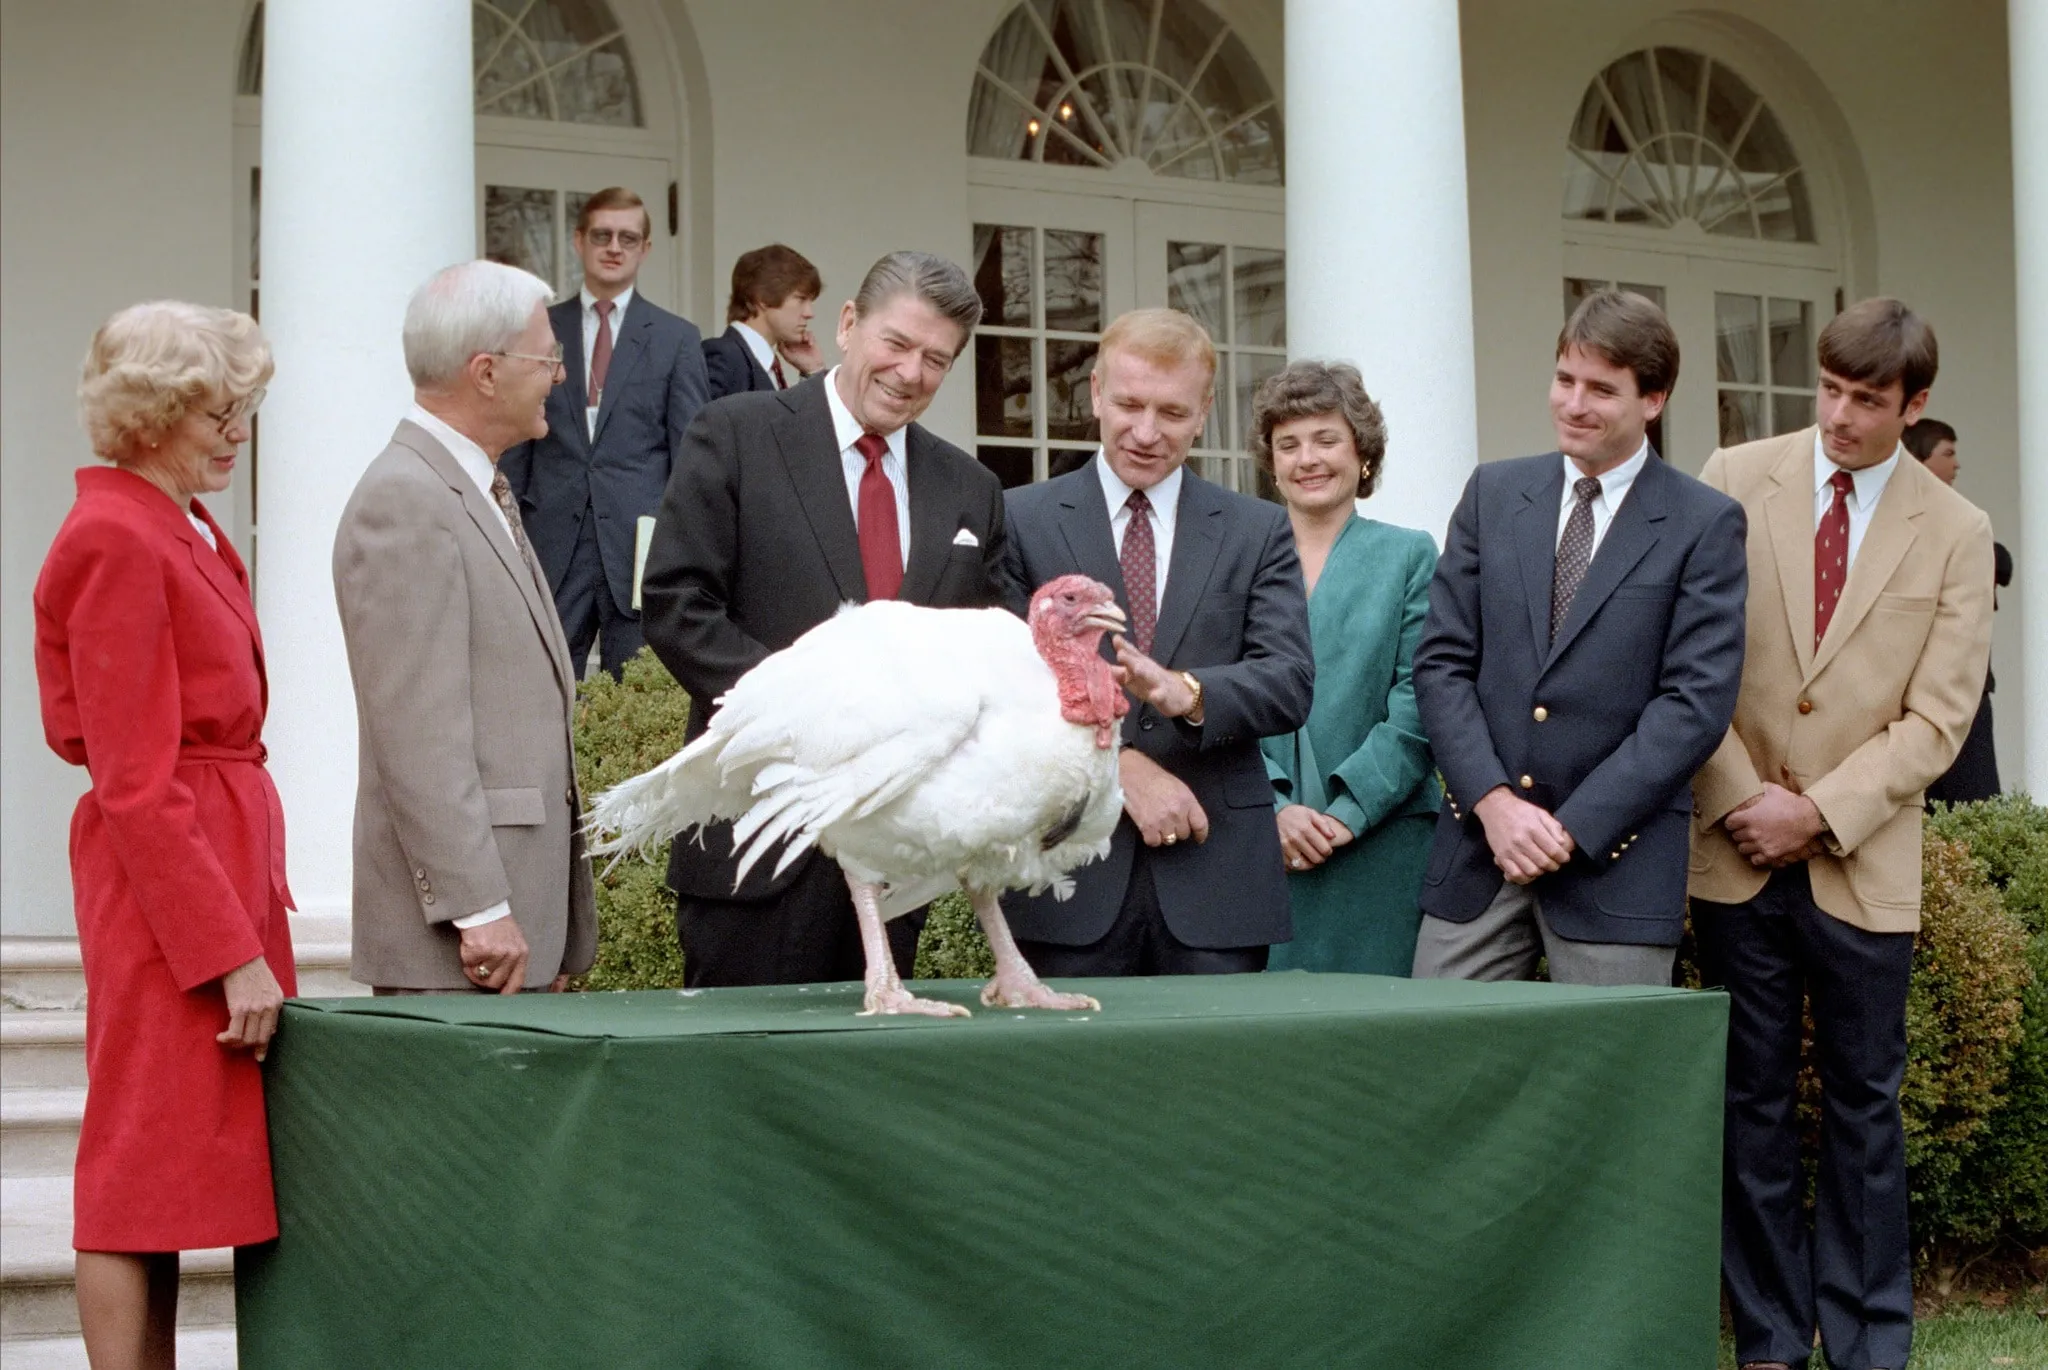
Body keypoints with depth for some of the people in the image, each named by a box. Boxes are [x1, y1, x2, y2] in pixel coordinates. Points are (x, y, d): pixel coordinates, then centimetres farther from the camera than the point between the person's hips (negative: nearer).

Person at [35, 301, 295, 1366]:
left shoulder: (186, 530, 15)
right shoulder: (116, 541, -14)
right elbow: (134, 783, -18)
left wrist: (250, 917, 13)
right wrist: (230, 950, -20)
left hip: (224, 858, 9)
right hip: (166, 876, -9)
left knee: (170, 1173, 11)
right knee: (147, 1163, -4)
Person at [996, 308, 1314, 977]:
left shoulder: (1258, 532, 12)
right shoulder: (1022, 521, 7)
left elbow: (1291, 683, 0)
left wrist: (1188, 693, -20)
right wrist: (1123, 766, -11)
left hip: (1217, 874, 1)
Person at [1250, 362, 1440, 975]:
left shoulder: (1409, 556, 8)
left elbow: (1417, 706, 0)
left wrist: (1345, 812, -10)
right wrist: (1274, 808, -9)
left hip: (1379, 846, -1)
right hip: (1255, 845, 1)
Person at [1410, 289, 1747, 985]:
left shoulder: (1706, 524, -1)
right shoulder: (1494, 493, 10)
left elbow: (1698, 701, -7)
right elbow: (1441, 661, 6)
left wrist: (1574, 828, -12)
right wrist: (1493, 801, -8)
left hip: (1616, 859, -3)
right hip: (1477, 849, 3)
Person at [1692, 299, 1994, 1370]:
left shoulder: (1955, 534, 2)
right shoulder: (1735, 480, 2)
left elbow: (1938, 718, -2)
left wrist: (1819, 814, -10)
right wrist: (1738, 800, -7)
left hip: (1864, 864, 0)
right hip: (1738, 852, 0)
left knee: (1865, 1108, 6)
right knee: (1754, 1104, 6)